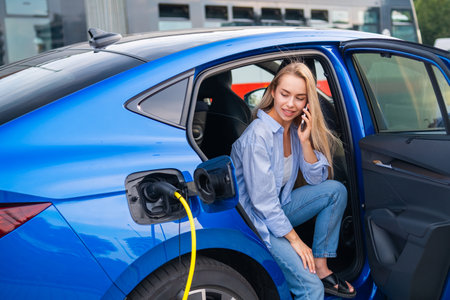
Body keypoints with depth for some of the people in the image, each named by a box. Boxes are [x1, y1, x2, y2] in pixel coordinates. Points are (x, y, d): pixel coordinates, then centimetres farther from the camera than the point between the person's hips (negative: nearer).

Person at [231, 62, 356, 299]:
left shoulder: (296, 128, -1)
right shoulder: (258, 135, -24)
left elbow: (317, 178, 0)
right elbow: (263, 201, -23)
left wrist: (305, 141, -15)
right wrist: (295, 240, -16)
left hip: (279, 210, 9)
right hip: (256, 220, -9)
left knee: (336, 190, -7)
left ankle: (320, 268, -1)